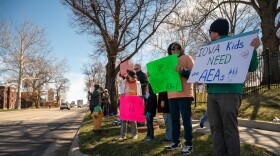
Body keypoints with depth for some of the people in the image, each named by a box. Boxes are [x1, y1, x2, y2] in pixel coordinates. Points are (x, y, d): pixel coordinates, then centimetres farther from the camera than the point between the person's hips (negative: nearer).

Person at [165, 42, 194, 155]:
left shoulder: (186, 58, 4)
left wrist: (183, 71, -22)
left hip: (184, 94, -6)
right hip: (172, 95, 6)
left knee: (186, 119, -5)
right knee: (174, 119, 10)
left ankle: (188, 144, 2)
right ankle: (176, 142, 20)